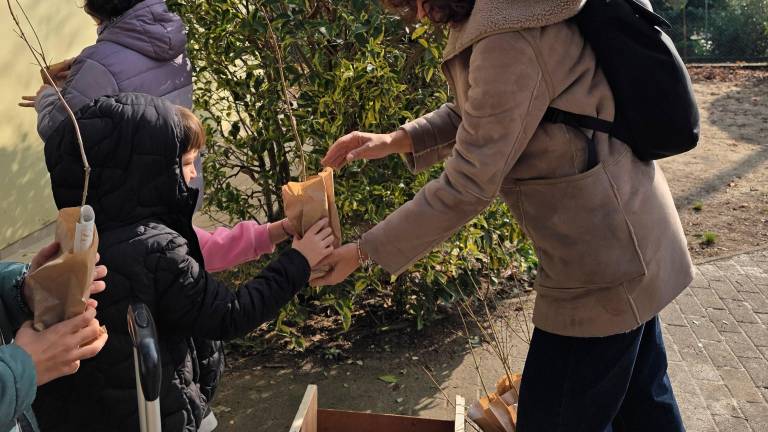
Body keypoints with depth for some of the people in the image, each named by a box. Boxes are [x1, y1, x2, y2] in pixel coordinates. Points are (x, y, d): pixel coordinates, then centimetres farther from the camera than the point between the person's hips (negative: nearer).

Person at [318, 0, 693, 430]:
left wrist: (363, 251, -14)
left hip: (601, 258, -10)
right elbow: (477, 110, 17)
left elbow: (467, 186, -24)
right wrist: (395, 140, 4)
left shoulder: (510, 40, -26)